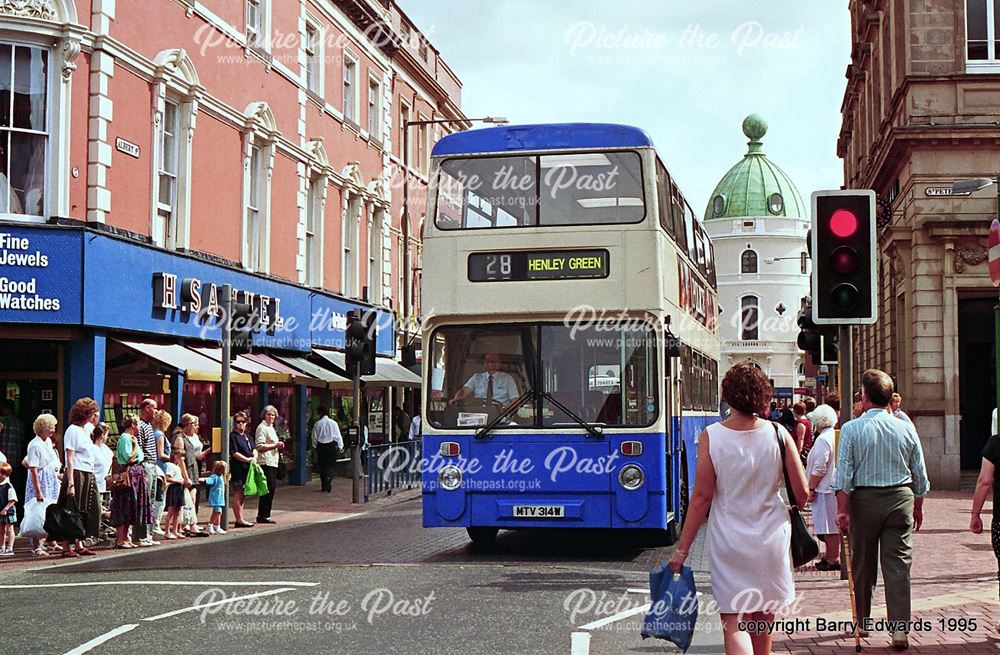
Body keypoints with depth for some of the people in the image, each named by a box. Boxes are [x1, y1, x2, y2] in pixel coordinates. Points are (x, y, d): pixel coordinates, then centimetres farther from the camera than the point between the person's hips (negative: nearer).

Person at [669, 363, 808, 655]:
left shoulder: (711, 436, -11)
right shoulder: (778, 434, -6)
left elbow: (702, 496, -10)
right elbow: (802, 493, -2)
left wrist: (682, 549, -3)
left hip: (729, 542, -2)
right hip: (771, 539, 3)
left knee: (734, 623, -1)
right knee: (763, 619, 18)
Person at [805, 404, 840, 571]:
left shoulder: (822, 439, -16)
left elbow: (819, 468, -19)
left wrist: (811, 488, -12)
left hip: (825, 488, -9)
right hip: (837, 486, 9)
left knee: (830, 526, -3)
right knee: (833, 525, 16)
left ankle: (833, 559, 2)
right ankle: (831, 556, 24)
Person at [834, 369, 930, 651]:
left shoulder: (851, 429, -7)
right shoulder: (906, 428, 1)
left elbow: (844, 474, -10)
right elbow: (920, 474, 7)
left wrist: (842, 510, -6)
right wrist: (917, 507, 18)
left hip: (864, 500, -1)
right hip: (900, 499, 1)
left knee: (863, 564, 13)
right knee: (898, 565, 1)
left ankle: (862, 622, 26)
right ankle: (900, 630, -3)